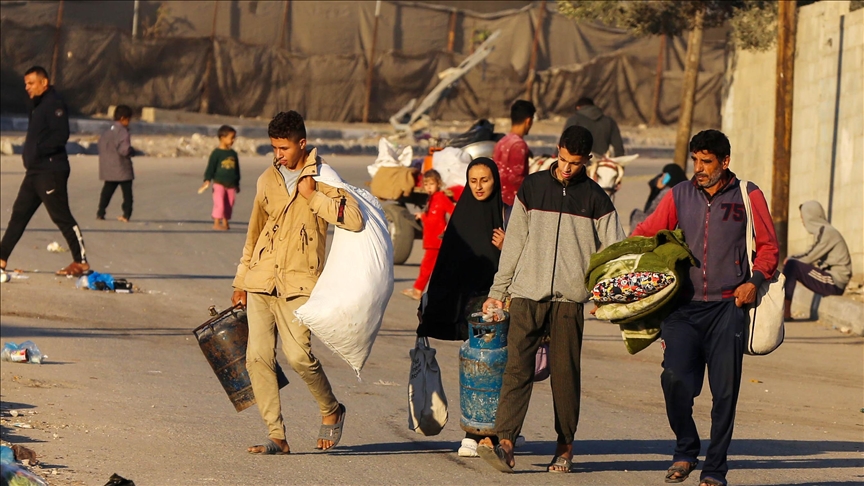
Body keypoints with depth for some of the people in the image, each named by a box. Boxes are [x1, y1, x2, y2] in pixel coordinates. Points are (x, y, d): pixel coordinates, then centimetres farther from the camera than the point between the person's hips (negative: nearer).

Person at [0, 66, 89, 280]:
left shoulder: (54, 104, -13)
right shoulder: (39, 105, 18)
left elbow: (61, 135, -23)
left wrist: (38, 150, -24)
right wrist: (30, 157, 12)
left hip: (51, 171, -10)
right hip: (35, 172, 10)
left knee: (62, 217, -6)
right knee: (19, 213, 9)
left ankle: (81, 262, 0)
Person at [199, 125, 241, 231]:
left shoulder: (233, 154, 10)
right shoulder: (216, 153, -8)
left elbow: (237, 169, 19)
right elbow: (210, 167, -9)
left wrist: (237, 183, 22)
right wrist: (207, 180, -17)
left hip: (231, 185, 6)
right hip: (219, 183, -6)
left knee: (229, 205, 7)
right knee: (219, 203, -9)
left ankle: (225, 223, 16)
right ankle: (216, 223, -4)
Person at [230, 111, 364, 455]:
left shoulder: (322, 179, -2)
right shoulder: (267, 180, 14)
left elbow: (354, 220, -16)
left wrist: (312, 197, -14)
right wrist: (241, 282, 24)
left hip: (298, 282, -5)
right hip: (261, 281, 5)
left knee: (298, 354, -16)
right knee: (257, 356, -5)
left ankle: (331, 410, 11)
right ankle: (277, 436, 1)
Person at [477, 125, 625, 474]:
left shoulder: (595, 198, 7)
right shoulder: (532, 188, 10)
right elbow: (514, 243, 14)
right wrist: (498, 291, 11)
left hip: (569, 297, 0)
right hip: (527, 293, 1)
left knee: (565, 372, 1)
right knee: (518, 367, -10)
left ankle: (565, 448, 11)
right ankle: (504, 443, -19)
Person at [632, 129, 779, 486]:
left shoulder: (748, 197, 5)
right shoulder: (679, 196, 11)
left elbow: (768, 247, 9)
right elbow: (645, 234, 13)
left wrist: (754, 281, -8)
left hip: (728, 306, -1)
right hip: (684, 307, 1)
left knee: (724, 391, -1)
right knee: (674, 378, -16)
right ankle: (685, 450, 7)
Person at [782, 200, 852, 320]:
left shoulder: (827, 232, -13)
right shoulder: (823, 231, 16)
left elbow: (809, 257, -16)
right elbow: (812, 256, 14)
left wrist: (791, 259, -1)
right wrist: (793, 258, 0)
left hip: (835, 283, -10)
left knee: (792, 265, -20)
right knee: (791, 264, 13)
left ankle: (785, 312, -22)